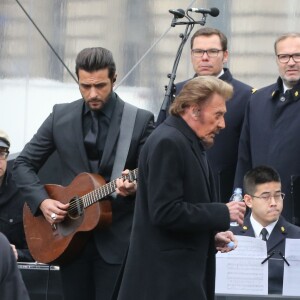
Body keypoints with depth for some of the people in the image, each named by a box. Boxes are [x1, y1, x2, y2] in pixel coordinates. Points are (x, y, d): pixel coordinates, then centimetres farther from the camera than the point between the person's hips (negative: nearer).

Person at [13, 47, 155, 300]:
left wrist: (135, 187, -23)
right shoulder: (61, 116, 5)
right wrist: (42, 201, -6)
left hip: (117, 241, -3)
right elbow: (24, 164, 10)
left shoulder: (141, 121, -4)